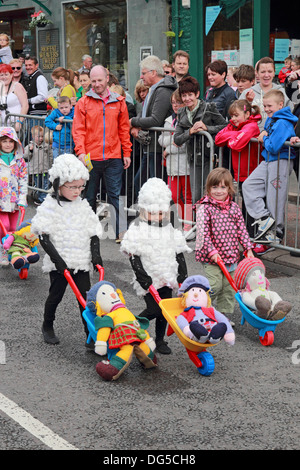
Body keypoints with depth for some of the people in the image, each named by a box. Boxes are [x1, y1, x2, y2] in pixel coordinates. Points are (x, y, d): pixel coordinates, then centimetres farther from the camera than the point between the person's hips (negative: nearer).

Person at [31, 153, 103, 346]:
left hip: (81, 261, 3)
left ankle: (91, 334, 7)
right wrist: (56, 258, -17)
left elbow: (94, 231, 11)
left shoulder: (83, 205, 6)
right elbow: (43, 236, -11)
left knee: (86, 297, 1)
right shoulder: (50, 206, -9)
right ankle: (47, 326, 32)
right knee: (56, 295, 9)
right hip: (59, 262, -3)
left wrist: (95, 253, -1)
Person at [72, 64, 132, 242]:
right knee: (89, 196, 10)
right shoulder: (84, 102, 2)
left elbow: (124, 129, 11)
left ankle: (122, 232, 0)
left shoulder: (119, 102, 7)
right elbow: (78, 129, -1)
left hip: (113, 158, 0)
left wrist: (127, 153, 8)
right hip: (91, 157, 0)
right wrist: (81, 152, -14)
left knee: (116, 195, -1)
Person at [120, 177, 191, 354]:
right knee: (154, 309, -12)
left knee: (164, 310, 8)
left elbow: (179, 253, 13)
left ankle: (160, 340, 23)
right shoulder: (137, 230, -7)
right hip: (148, 278, -5)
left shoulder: (170, 230, 8)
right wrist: (142, 276, -17)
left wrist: (182, 274, 6)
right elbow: (134, 256, -10)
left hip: (167, 277, 5)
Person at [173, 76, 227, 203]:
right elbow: (177, 140, 4)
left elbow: (226, 127, -8)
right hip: (194, 160, 5)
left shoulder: (209, 108, -5)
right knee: (196, 197, 3)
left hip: (210, 158, -5)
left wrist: (206, 128, -18)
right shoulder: (182, 114, 10)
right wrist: (191, 131, -12)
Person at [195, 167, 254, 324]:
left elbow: (241, 229, 11)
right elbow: (203, 232, -13)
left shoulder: (234, 208, 7)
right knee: (214, 286, -12)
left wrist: (248, 249, 6)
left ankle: (224, 317, 22)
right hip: (212, 257, -5)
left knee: (229, 288, 10)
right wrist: (212, 251, -19)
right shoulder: (204, 208, -9)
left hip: (231, 255, 5)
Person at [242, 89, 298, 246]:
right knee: (249, 185, 3)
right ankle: (264, 218, 3)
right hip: (268, 161, 10)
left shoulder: (283, 123, -19)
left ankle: (276, 232, 9)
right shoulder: (270, 120, 11)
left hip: (281, 162, -10)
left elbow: (274, 147, -26)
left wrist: (264, 139, -7)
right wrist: (264, 135, 3)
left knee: (274, 196, -2)